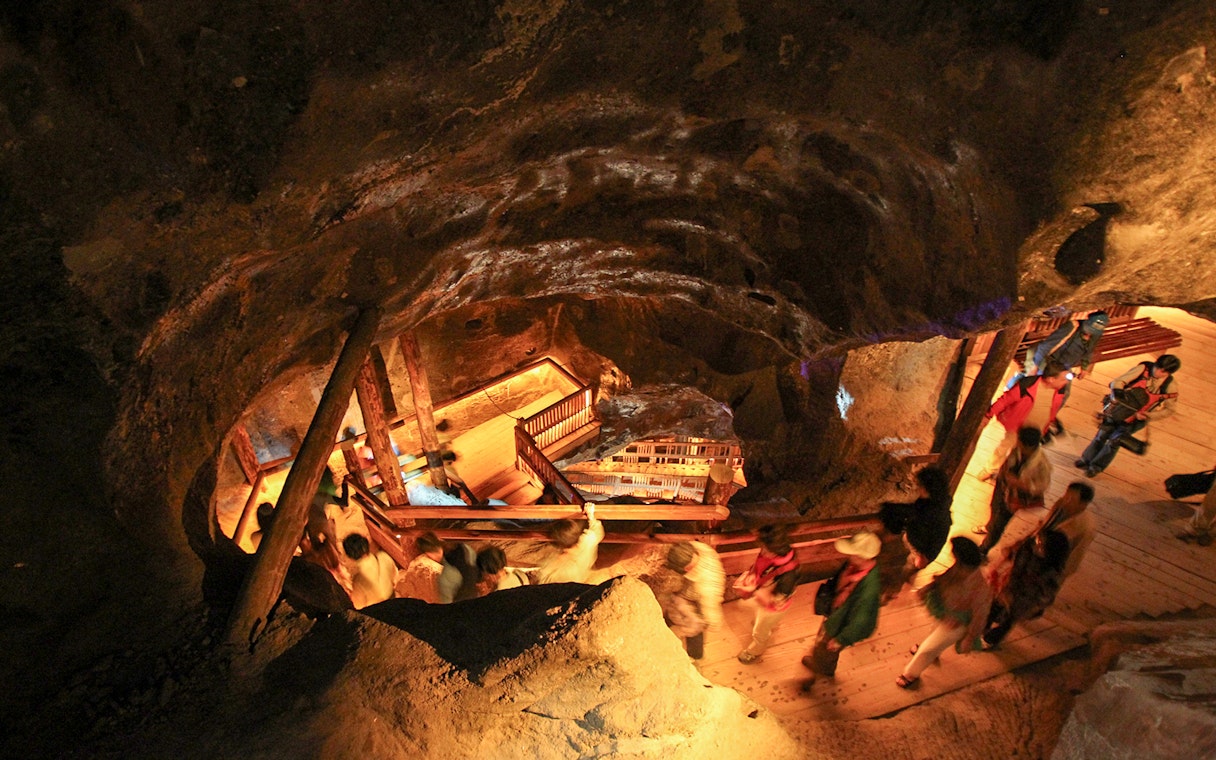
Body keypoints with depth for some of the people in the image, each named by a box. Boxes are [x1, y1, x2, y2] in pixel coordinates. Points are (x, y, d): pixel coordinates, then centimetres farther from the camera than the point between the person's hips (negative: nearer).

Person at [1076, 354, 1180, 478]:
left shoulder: (1170, 386, -14)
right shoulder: (1144, 368, -17)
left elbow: (1168, 409, -5)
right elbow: (1119, 381, -16)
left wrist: (1147, 416, -16)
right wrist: (1117, 391, -37)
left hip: (1134, 419, -1)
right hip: (1119, 410, 1)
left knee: (1114, 441, 0)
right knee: (1102, 435, 8)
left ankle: (1096, 467, 20)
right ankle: (1087, 460, 29)